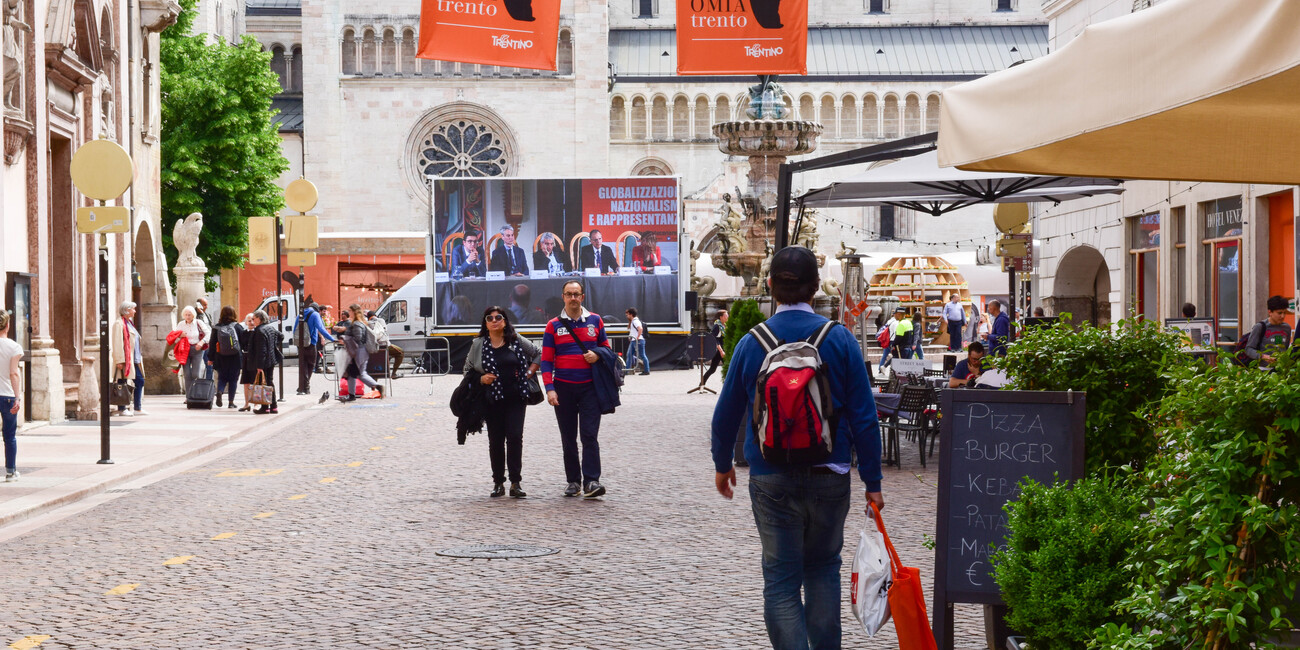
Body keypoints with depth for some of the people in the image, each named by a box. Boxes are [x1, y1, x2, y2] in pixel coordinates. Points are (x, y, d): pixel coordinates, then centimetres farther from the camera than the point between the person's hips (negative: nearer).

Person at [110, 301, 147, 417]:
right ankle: (122, 409, 1)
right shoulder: (119, 323, -9)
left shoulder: (129, 323, 20)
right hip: (125, 360, -10)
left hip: (134, 359, 10)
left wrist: (139, 358, 20)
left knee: (140, 380, 8)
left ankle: (137, 408, 13)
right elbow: (117, 343, -16)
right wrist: (119, 360, -22)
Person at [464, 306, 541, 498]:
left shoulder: (517, 341, 3)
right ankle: (498, 483, 12)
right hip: (492, 400, 1)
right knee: (495, 441, 5)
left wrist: (528, 373, 4)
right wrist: (481, 379, -6)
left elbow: (538, 354, 15)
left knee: (515, 437, -10)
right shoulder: (478, 345, 4)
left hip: (516, 398, -1)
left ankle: (515, 483, -7)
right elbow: (468, 369, 12)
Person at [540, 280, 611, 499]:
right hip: (563, 388, 1)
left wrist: (597, 355, -7)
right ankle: (573, 482, 14)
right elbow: (546, 360, 2)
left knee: (589, 435, -10)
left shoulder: (595, 321, 6)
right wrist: (549, 388, -8)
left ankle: (591, 482, -12)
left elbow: (605, 347, 17)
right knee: (568, 438, 6)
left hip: (589, 387, -1)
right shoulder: (554, 325, 3)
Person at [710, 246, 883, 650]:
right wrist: (872, 482, 1)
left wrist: (722, 464, 22)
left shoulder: (751, 343, -4)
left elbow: (727, 412, 5)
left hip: (772, 480, 0)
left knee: (780, 578, 5)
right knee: (823, 567, 19)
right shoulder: (839, 339, -6)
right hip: (829, 476, 1)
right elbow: (864, 416, -6)